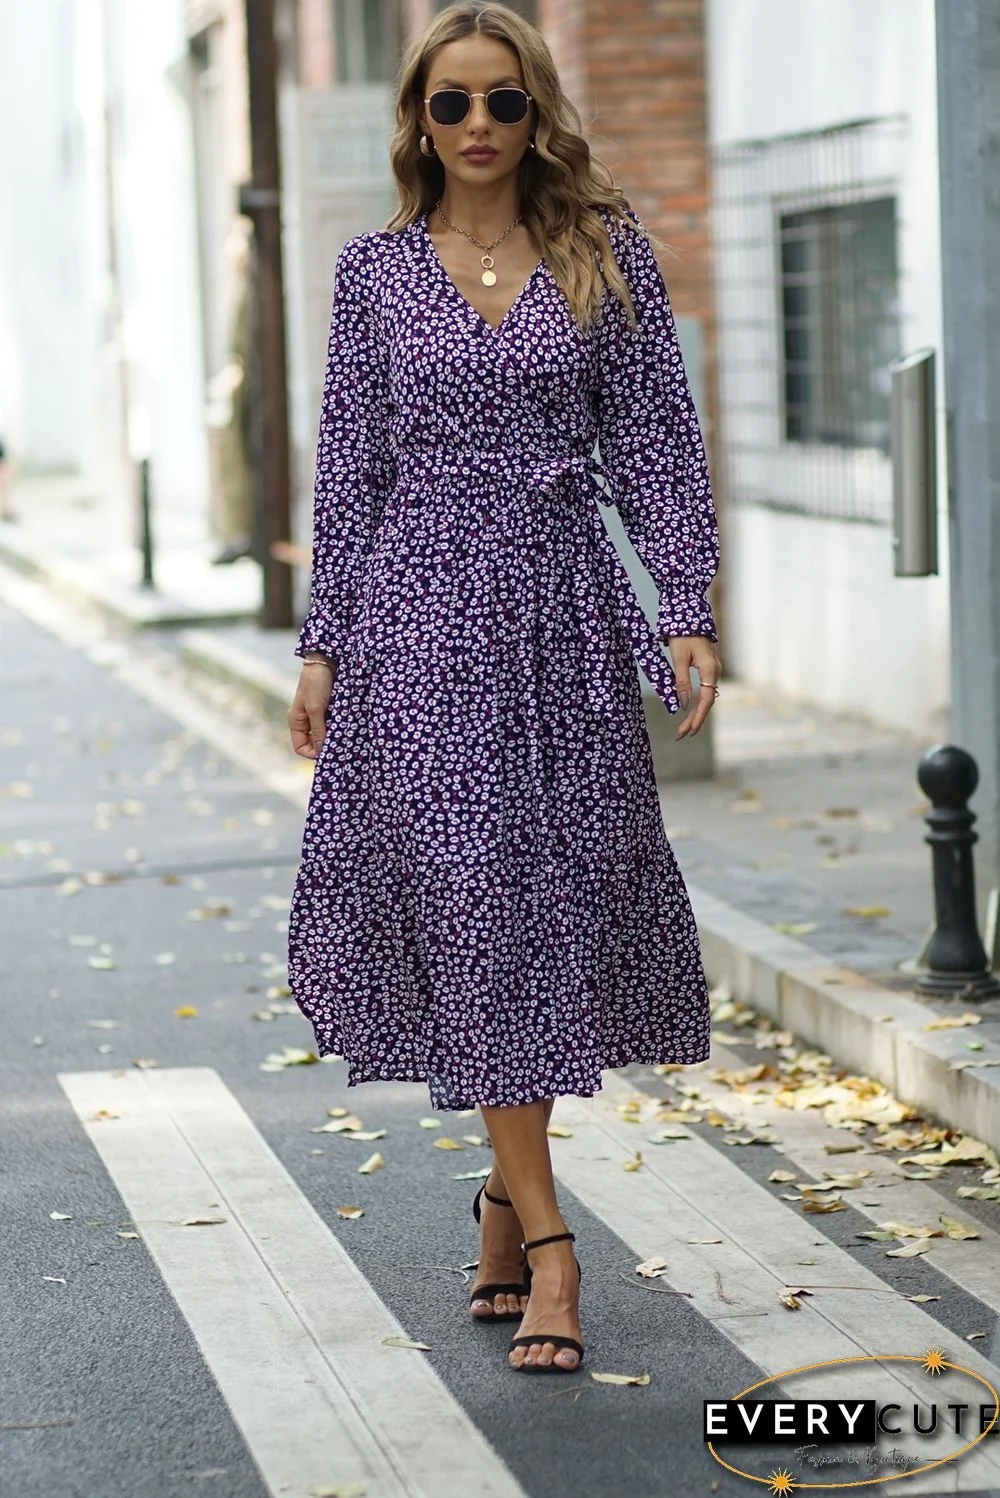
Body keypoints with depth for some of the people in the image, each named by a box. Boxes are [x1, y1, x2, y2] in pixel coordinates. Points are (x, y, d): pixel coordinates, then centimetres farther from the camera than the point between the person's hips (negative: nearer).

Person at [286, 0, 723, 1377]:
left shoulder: (608, 254, 4)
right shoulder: (376, 270, 6)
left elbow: (654, 443, 3)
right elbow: (350, 470, 8)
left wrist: (689, 609, -6)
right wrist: (322, 646, 5)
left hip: (561, 610, 1)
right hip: (419, 610, 0)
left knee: (557, 897, 4)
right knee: (465, 901, -5)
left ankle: (507, 1185, 26)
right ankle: (545, 1241, -1)